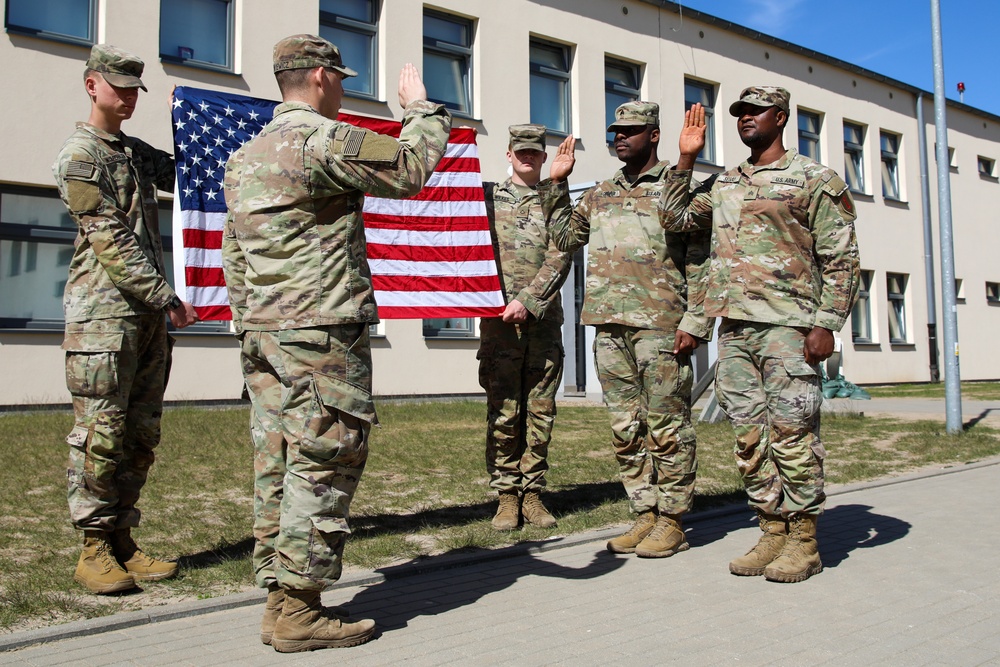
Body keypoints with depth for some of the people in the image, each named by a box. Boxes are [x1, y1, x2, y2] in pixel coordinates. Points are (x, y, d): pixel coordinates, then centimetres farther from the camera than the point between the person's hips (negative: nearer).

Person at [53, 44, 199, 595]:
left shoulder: (136, 152, 20)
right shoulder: (79, 156, -4)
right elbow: (111, 241, -13)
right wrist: (167, 297, -15)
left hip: (149, 314, 8)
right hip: (103, 313, -8)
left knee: (140, 436, 8)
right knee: (100, 435, -4)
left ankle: (121, 541, 16)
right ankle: (94, 550, 5)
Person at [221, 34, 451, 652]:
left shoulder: (246, 155, 19)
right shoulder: (322, 139, -10)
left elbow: (233, 255, 20)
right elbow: (411, 168, -9)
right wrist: (420, 107, 9)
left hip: (264, 332, 9)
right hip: (323, 333, -9)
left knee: (278, 466, 10)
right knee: (323, 467, -4)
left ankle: (280, 597, 18)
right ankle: (299, 612, 2)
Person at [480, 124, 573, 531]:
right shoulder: (487, 196, 13)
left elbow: (560, 259, -1)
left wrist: (527, 301, -13)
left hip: (544, 319, 1)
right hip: (498, 319, -1)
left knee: (541, 412, 4)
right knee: (503, 412, -1)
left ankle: (532, 492, 14)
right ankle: (507, 496, 7)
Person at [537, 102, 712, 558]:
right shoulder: (600, 194, 19)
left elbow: (700, 261, -3)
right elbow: (566, 237, 23)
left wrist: (695, 323, -12)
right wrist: (556, 183, 16)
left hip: (659, 326, -6)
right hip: (609, 326, 6)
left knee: (666, 426, 0)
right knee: (625, 429, 9)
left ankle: (672, 521, 10)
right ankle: (645, 514, 20)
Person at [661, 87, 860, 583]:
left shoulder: (814, 179, 2)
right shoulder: (724, 185, 20)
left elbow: (841, 259, -2)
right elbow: (675, 217, 18)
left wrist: (826, 324, -12)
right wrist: (687, 158, 13)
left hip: (787, 326, -6)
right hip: (734, 328, 6)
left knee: (792, 434, -4)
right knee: (750, 438, 7)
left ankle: (803, 541, 8)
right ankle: (772, 532, 18)